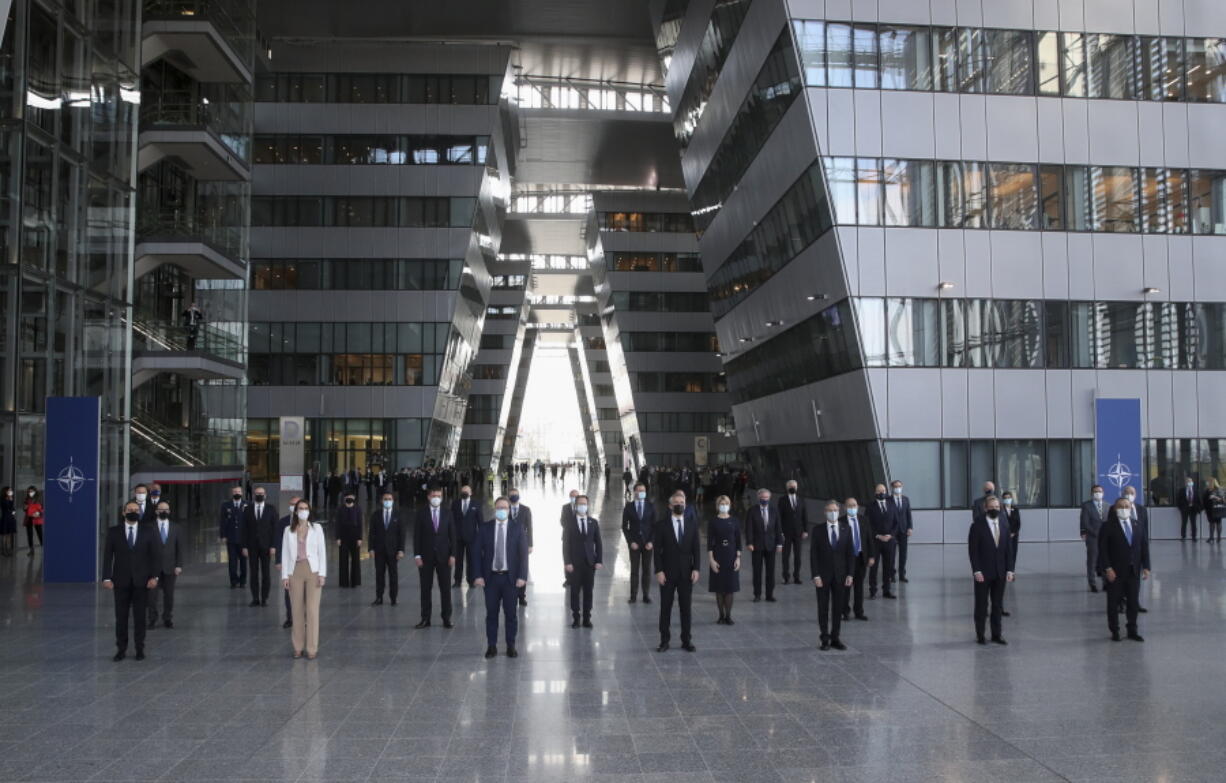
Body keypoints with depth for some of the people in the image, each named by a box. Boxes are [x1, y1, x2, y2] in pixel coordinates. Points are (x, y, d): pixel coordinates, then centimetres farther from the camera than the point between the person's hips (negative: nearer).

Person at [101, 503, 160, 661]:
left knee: (140, 616, 4)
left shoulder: (149, 531, 4)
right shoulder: (113, 532, 4)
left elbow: (153, 555, 2)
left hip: (141, 581, 0)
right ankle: (121, 649, 11)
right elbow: (107, 556, 1)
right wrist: (106, 578, -8)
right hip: (121, 581, 0)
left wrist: (154, 576, -6)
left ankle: (140, 649, 12)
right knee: (121, 616, 3)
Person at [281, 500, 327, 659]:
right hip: (295, 572, 1)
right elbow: (285, 553, 6)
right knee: (297, 610, 4)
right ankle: (298, 647, 14)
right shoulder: (288, 530, 6)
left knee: (312, 610, -3)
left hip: (313, 571, -1)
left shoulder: (316, 528, 3)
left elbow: (322, 552, 1)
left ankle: (312, 648, 2)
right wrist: (284, 576, 0)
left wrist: (322, 574, -7)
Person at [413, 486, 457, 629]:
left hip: (443, 556, 1)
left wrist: (452, 555, -4)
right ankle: (425, 619, 10)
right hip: (426, 556, -1)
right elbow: (417, 536, -1)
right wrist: (417, 555, -8)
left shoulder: (447, 514, 5)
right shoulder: (421, 514, 1)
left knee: (445, 588, 2)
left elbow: (452, 535, 4)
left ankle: (446, 619, 9)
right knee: (425, 589, 4)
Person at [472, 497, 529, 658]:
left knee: (511, 613, 5)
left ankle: (511, 646, 16)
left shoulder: (517, 527, 1)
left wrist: (522, 576, -9)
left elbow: (523, 552, -1)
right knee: (491, 613, 5)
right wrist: (477, 575, -8)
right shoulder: (484, 528, 2)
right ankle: (491, 646, 15)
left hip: (510, 577, 0)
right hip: (490, 577, 0)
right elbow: (476, 552, 1)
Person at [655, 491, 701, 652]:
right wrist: (659, 571, -10)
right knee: (665, 608, 3)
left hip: (686, 573, 2)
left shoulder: (692, 526, 7)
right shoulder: (662, 526, 0)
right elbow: (657, 550, -2)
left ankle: (686, 640, 12)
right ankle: (664, 640, 9)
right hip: (667, 573, -2)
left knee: (685, 608, 5)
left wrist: (696, 569, -4)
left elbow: (696, 549, 6)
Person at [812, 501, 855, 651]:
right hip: (823, 575, -2)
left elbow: (850, 553, 3)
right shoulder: (818, 531, -2)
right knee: (823, 609, 4)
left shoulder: (846, 529, 3)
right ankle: (825, 639, 12)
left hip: (840, 575, 2)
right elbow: (813, 554, -4)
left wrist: (850, 574, -4)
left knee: (838, 608, 6)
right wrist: (816, 575, -11)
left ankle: (835, 638, 15)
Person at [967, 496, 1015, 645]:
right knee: (981, 604, 5)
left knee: (997, 605, 10)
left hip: (1000, 572, 4)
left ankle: (996, 634, 18)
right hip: (983, 572, -4)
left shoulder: (1004, 524, 6)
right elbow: (973, 549, -10)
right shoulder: (977, 525, -8)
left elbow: (1008, 548, 7)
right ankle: (980, 635, 14)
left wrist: (1009, 569, 0)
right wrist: (976, 570, -15)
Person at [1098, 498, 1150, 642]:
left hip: (1134, 571, 4)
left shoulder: (1138, 526, 9)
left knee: (1133, 602, 9)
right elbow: (1103, 549, -9)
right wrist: (1107, 568, -16)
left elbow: (1144, 547, 9)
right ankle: (1114, 631, 14)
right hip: (1115, 571, -4)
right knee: (1113, 602, 4)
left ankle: (1132, 631, 20)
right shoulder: (1108, 526, -5)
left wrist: (1146, 567, 0)